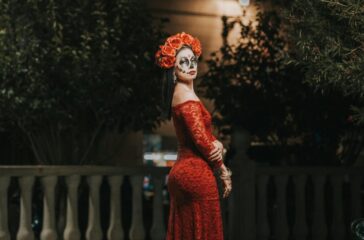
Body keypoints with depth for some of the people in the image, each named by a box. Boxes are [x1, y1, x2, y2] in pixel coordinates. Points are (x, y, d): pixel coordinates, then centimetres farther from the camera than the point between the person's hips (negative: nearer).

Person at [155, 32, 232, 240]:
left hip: (182, 172, 10)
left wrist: (217, 144, -7)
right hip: (197, 174, -10)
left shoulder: (180, 94, 16)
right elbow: (200, 139, -17)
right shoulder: (186, 95, -13)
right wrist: (224, 171, -7)